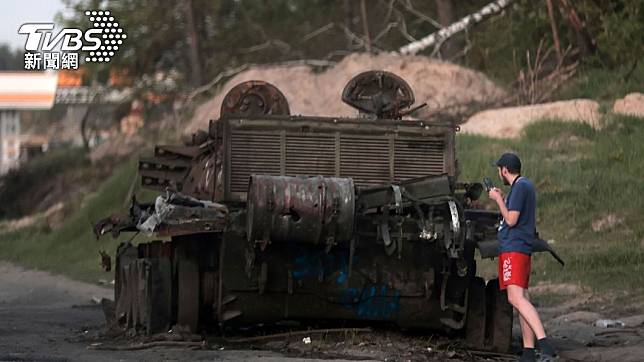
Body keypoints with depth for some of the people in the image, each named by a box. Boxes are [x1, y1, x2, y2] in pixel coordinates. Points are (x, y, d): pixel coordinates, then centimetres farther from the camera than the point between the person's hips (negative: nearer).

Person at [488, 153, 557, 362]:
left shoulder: (520, 187, -11)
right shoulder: (526, 186, 19)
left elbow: (511, 220, -17)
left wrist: (498, 199, -5)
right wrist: (500, 198, 32)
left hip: (513, 248, -11)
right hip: (521, 249, 11)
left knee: (516, 298, -21)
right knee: (521, 298, 10)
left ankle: (545, 343, -35)